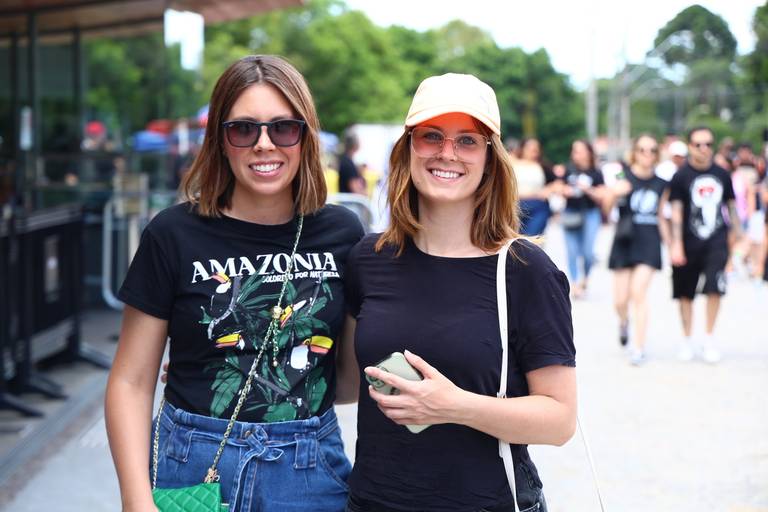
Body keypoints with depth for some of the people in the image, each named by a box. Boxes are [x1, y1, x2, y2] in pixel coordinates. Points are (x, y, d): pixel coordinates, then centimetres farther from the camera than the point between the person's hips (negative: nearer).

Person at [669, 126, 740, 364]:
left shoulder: (722, 174, 6)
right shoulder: (681, 176, -5)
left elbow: (731, 205, 16)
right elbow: (676, 211, -8)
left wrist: (737, 233, 15)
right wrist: (676, 244, -15)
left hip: (716, 241, 1)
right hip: (689, 243, -1)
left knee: (714, 288, -12)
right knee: (685, 293, 8)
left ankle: (709, 338, 4)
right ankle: (687, 340, 24)